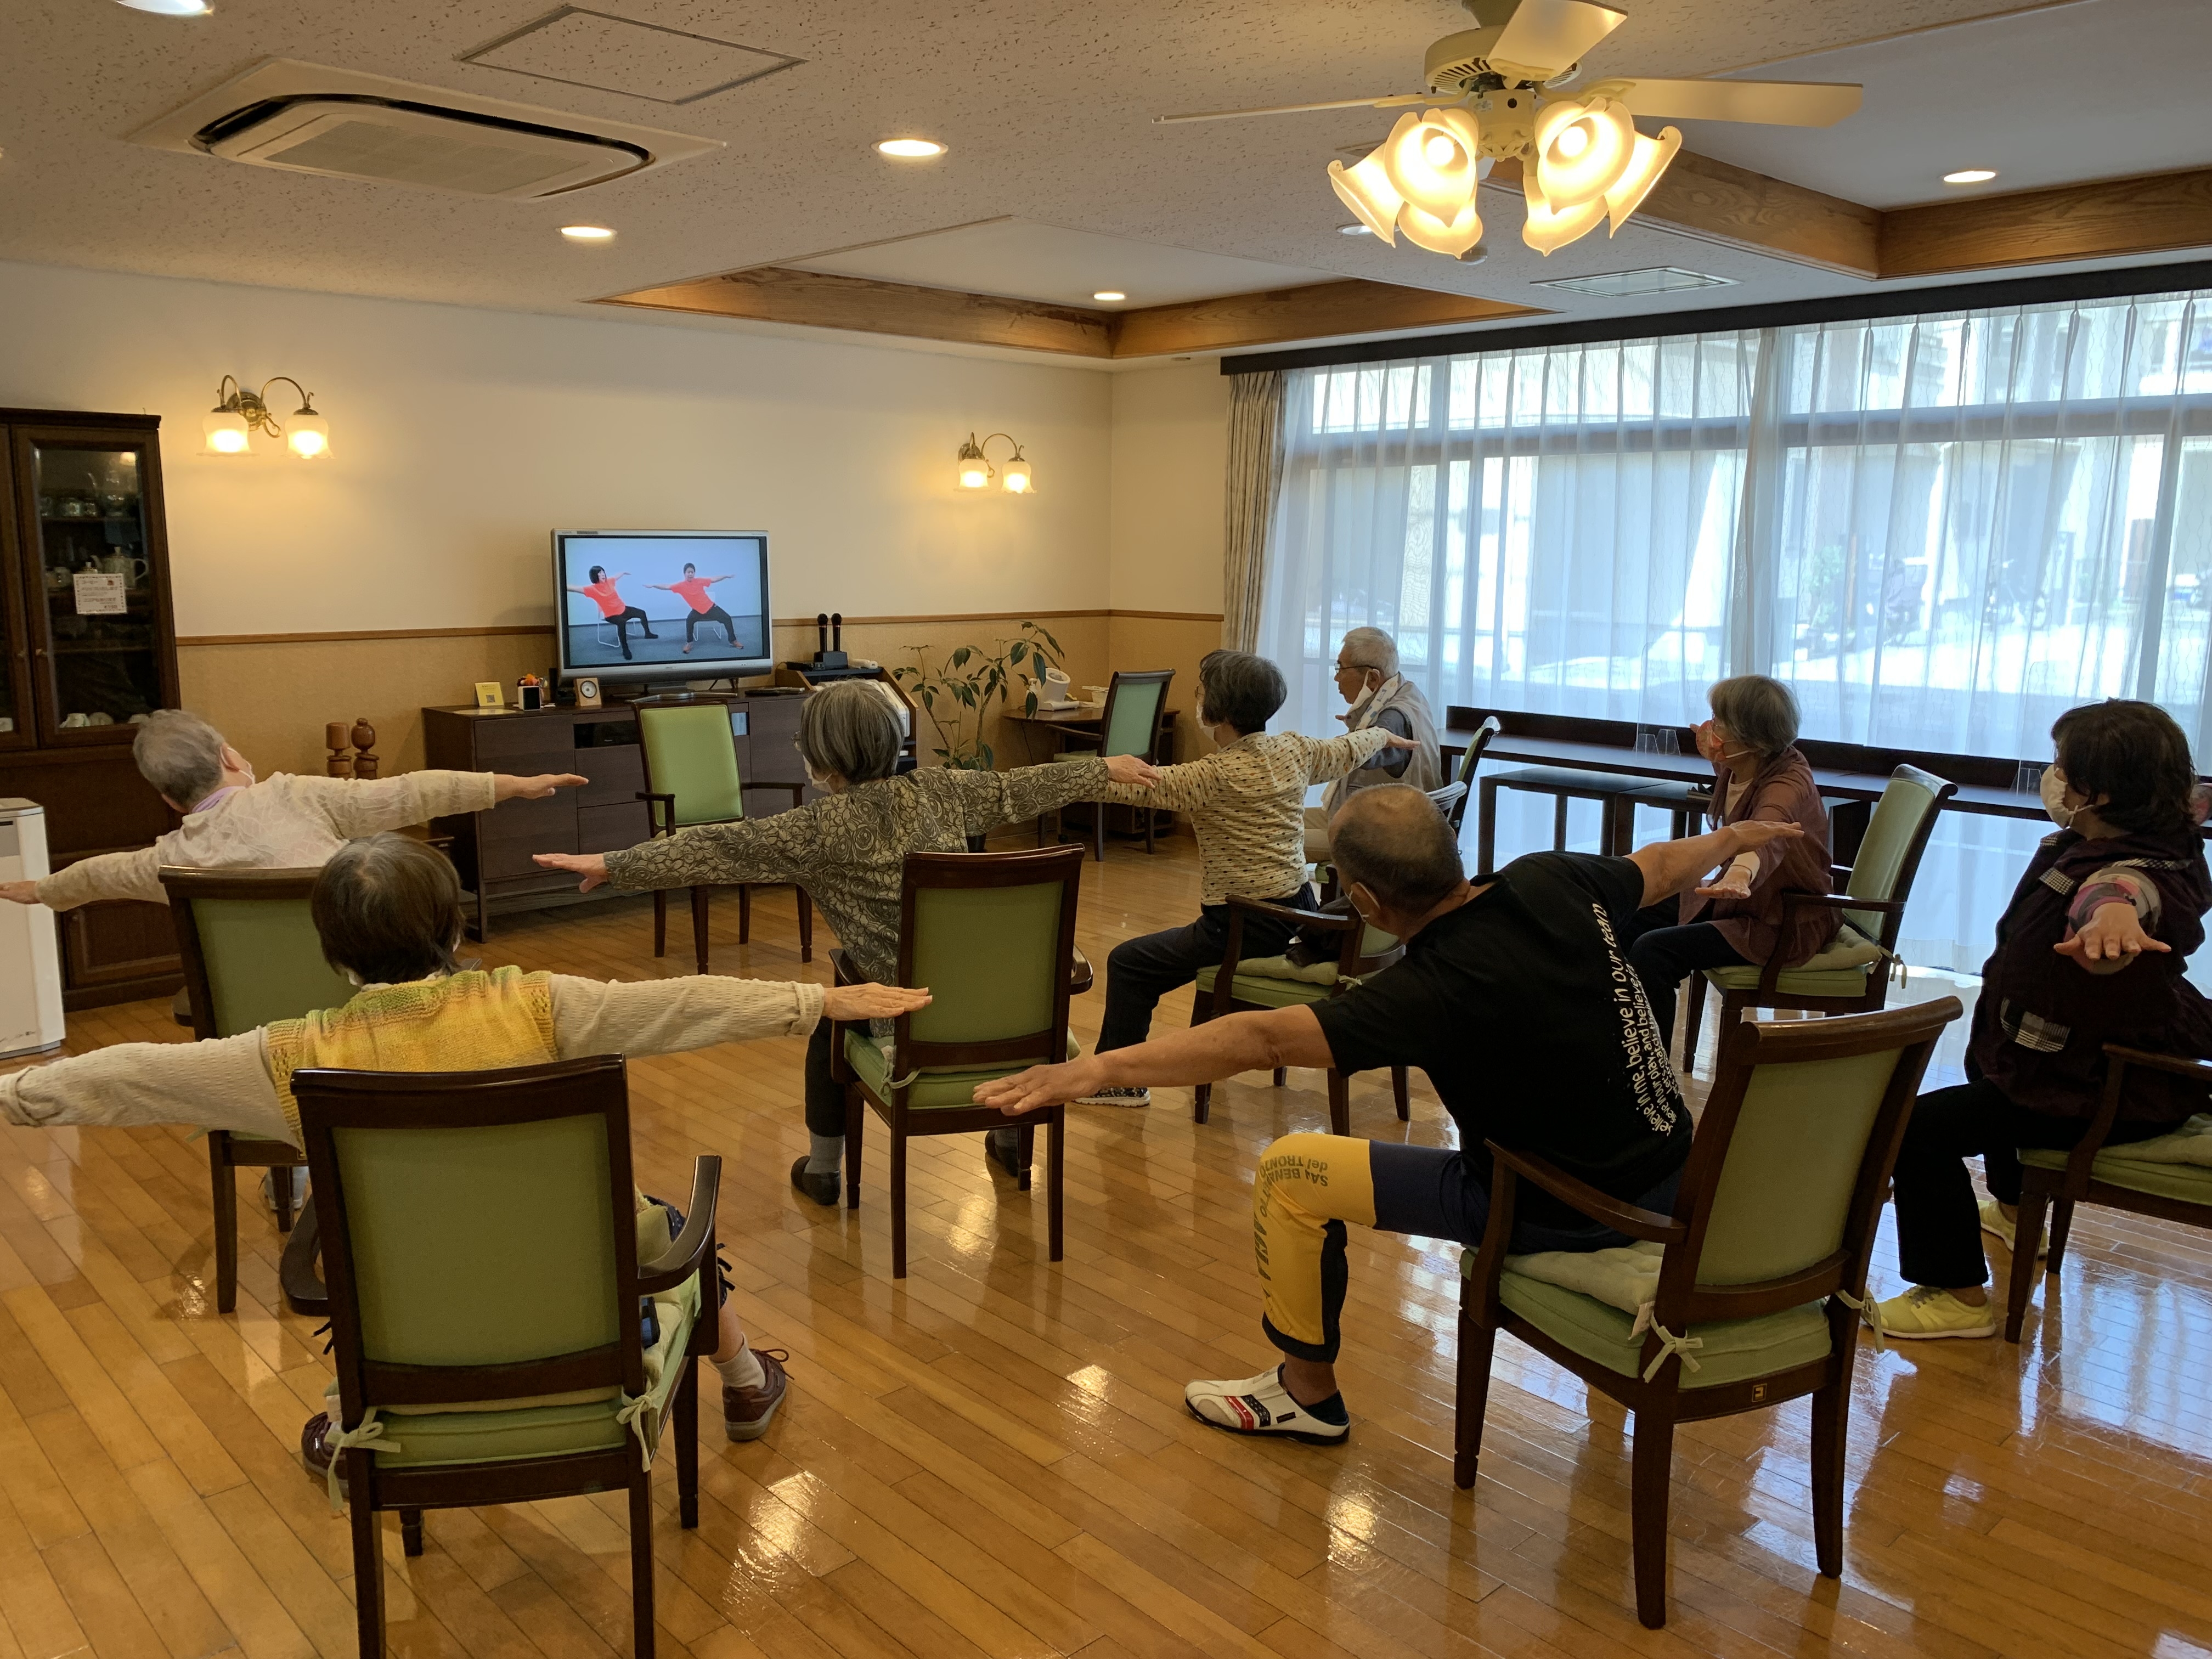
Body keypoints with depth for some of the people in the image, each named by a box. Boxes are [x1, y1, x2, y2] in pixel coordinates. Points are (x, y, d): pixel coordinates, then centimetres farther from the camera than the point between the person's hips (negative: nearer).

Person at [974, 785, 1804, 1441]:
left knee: (1288, 1173, -4)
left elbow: (1263, 1039, -33)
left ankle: (1307, 1394, 16)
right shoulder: (1556, 882, -9)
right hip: (1671, 1173, 8)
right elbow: (1659, 866, 12)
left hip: (1561, 1212, -7)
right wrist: (1738, 836, 33)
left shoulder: (1434, 991, -29)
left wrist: (1097, 1069, -32)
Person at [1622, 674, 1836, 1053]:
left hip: (1782, 925, -10)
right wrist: (1716, 762, 14)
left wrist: (1741, 872, -73)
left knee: (1652, 951, -24)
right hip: (1738, 898, 10)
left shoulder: (1789, 786, -27)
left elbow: (1766, 834, -54)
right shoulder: (1740, 768, 0)